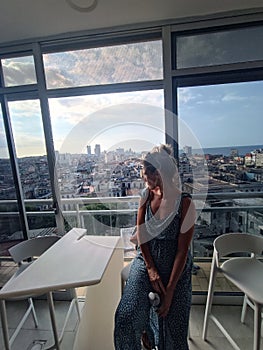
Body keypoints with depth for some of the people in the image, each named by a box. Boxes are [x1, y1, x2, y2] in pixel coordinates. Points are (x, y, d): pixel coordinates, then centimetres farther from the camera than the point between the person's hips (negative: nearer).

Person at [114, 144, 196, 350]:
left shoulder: (185, 203, -19)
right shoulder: (146, 196, -6)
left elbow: (182, 251, -16)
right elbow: (141, 234, -3)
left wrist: (170, 291, -14)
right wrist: (151, 270, -10)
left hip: (175, 267, -2)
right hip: (146, 260, 3)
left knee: (171, 324, 8)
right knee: (126, 317, -10)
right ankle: (144, 332, 26)